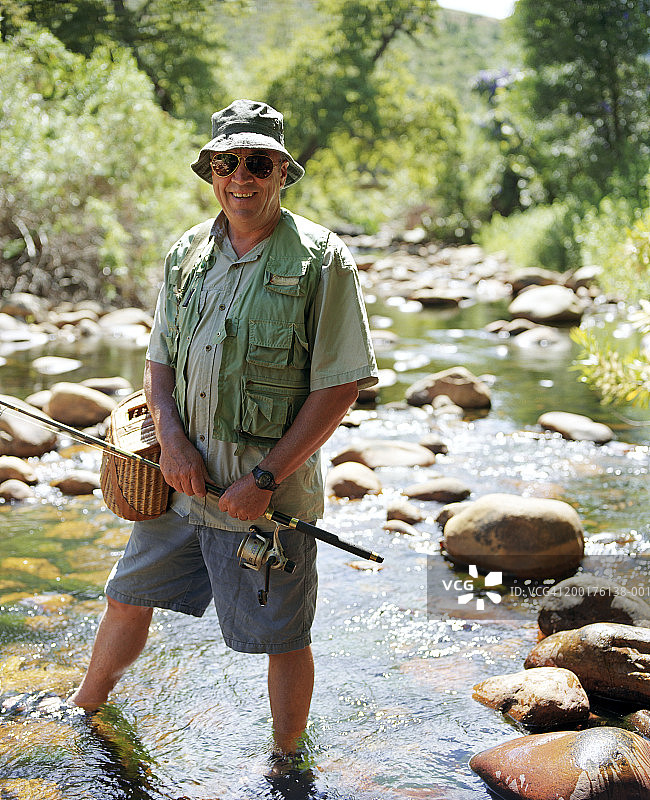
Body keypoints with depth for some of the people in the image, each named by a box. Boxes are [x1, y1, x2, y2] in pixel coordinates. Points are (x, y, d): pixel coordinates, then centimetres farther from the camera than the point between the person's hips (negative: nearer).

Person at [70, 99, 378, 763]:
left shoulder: (320, 259, -10)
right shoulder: (187, 253, 7)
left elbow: (341, 385, -12)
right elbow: (159, 359, 13)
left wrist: (264, 479, -16)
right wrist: (171, 436, -7)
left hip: (269, 491, -5)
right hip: (182, 477, 5)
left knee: (283, 638, 5)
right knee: (128, 598, 18)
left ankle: (286, 764, 26)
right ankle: (84, 709, 42)